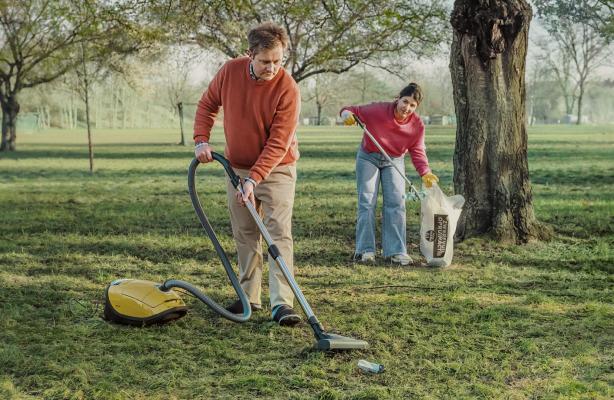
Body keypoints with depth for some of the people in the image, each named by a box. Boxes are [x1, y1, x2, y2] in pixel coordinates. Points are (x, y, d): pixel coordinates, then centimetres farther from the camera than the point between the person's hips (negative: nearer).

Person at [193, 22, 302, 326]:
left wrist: (253, 179, -31)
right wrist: (201, 139, -8)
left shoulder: (287, 89, -24)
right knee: (244, 235, 11)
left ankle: (282, 303, -14)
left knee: (279, 233, -12)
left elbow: (278, 144, -25)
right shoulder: (229, 71, -11)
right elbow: (207, 104, 6)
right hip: (237, 167, 5)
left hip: (276, 169, -4)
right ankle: (249, 297, 21)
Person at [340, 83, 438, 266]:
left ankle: (396, 251, -2)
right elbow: (354, 110, -13)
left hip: (394, 162, 2)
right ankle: (365, 250, 0)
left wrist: (425, 173, -28)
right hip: (368, 158, -2)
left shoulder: (417, 125, -15)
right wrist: (347, 113, -38)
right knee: (367, 202, -4)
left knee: (396, 203, -5)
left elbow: (417, 152, -12)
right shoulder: (378, 110, -23)